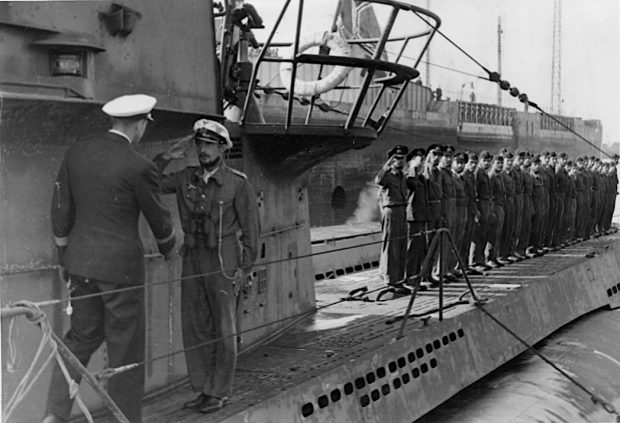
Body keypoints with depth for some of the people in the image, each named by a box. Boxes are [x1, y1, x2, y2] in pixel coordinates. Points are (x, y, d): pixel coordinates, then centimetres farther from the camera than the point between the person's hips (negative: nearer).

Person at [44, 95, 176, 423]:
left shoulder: (75, 153, 1)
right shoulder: (139, 167, -15)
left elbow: (61, 212, 7)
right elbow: (158, 218, -2)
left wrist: (64, 256, 20)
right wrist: (167, 245, 19)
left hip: (80, 261, 6)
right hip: (120, 265, -6)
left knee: (80, 337, 19)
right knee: (126, 347, 7)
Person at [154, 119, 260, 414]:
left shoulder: (238, 184, -8)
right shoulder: (186, 178, 5)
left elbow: (250, 228, -6)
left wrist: (245, 267, -9)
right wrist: (167, 158, -4)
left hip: (224, 262, -5)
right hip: (193, 258, 5)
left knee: (223, 329, 3)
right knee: (195, 327, 9)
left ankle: (219, 393, 13)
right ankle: (203, 389, 20)